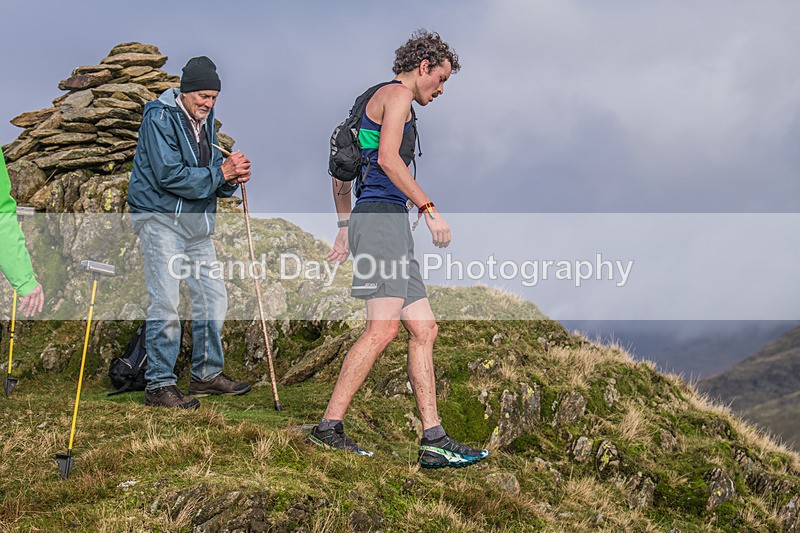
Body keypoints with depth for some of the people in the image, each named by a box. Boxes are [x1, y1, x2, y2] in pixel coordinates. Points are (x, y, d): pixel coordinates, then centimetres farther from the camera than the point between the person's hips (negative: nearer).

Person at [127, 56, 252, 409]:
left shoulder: (205, 121, 13)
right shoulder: (160, 118, -12)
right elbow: (169, 176, -22)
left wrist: (232, 179, -6)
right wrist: (220, 173, -19)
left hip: (197, 222, 8)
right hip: (160, 218, -8)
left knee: (213, 296, 9)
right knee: (166, 302, -11)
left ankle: (207, 373, 22)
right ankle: (159, 384, -7)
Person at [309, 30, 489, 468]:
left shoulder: (380, 101, 29)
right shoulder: (397, 94, -1)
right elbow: (388, 158, -16)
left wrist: (344, 228, 27)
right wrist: (429, 208, -17)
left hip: (387, 226, 11)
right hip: (381, 217, -11)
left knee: (424, 330, 4)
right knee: (383, 328, -19)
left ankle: (434, 442, 1)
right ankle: (329, 427, -19)